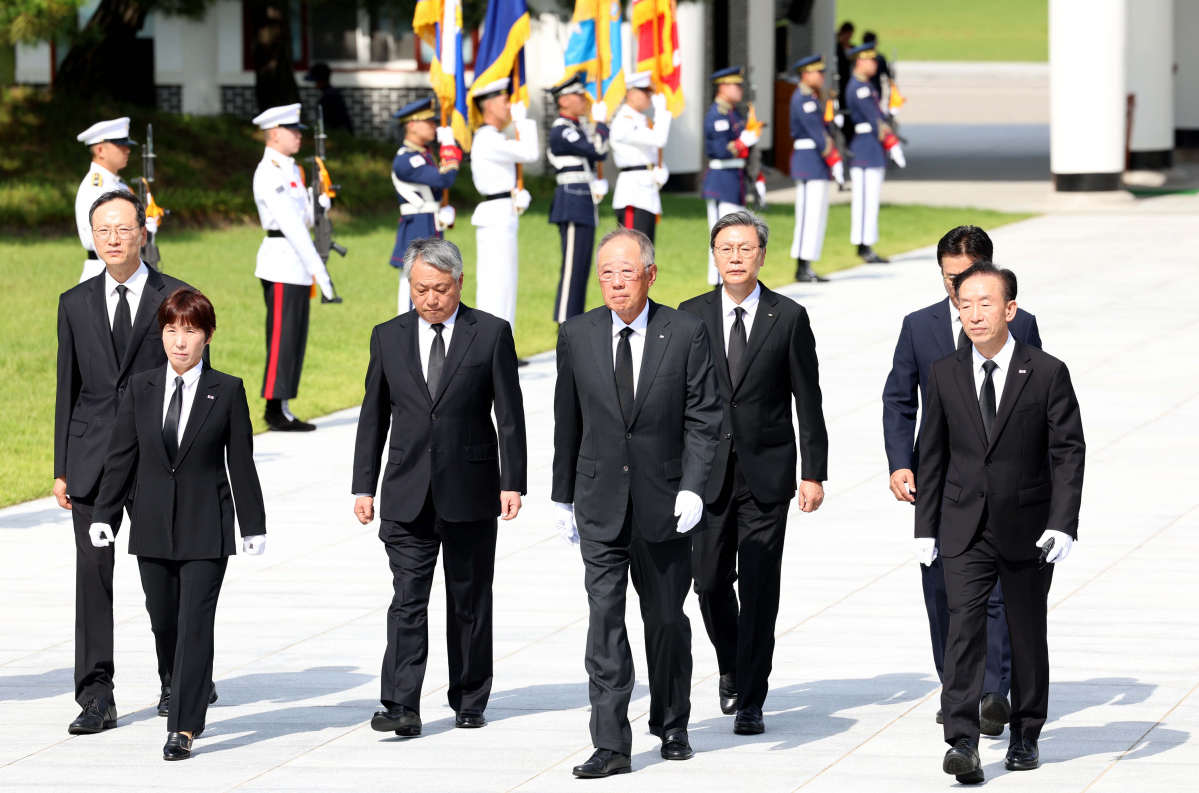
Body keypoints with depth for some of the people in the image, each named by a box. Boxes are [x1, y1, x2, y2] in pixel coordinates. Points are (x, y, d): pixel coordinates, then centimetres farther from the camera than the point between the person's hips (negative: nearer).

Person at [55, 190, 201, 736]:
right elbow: (68, 388, 12)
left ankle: (177, 679, 26)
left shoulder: (177, 299, 2)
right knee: (93, 571, -4)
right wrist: (62, 469, 7)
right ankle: (96, 697, -3)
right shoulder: (75, 303, 10)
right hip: (92, 458, 2)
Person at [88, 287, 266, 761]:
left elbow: (241, 462, 0)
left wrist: (252, 525, 1)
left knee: (195, 624, -8)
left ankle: (183, 728, -9)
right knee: (164, 623, 10)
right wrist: (104, 515, 1)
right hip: (153, 527, 3)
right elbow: (122, 455, 6)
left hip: (206, 529, -3)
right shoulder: (140, 388, 5)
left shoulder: (227, 392, -2)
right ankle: (194, 695, 33)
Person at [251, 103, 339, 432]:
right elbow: (290, 223, -19)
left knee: (295, 338, 10)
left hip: (297, 265, 10)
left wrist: (318, 203, -2)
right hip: (282, 262, -10)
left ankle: (280, 409, 13)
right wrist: (317, 268, -22)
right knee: (282, 336, -8)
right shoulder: (269, 173, -13)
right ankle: (275, 410, -6)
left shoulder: (291, 170, 17)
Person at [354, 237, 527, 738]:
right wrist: (364, 486, 6)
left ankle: (469, 702, 18)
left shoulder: (491, 334, 0)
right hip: (407, 494, 1)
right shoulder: (388, 338, 7)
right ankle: (401, 708, -14)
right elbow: (373, 417, 11)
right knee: (407, 600, -7)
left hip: (471, 492, -1)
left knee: (469, 602, 8)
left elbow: (510, 415, -1)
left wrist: (512, 482, -8)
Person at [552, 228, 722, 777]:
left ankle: (671, 726, 30)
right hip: (600, 503, 1)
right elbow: (567, 422, 10)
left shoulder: (685, 334, -4)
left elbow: (703, 418, -4)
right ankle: (610, 745, -9)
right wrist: (561, 495, 11)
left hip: (664, 502, -1)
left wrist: (692, 488, -14)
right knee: (604, 619, -8)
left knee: (666, 619, 11)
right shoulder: (577, 336, 2)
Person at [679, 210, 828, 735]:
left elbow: (808, 401, 1)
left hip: (767, 474, -2)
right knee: (710, 583, 3)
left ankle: (750, 701, 2)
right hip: (708, 471, 2)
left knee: (759, 589, -4)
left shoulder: (789, 318, 0)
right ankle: (732, 668, 31)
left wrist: (814, 473, -4)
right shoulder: (692, 316, 5)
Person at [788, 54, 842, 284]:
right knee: (809, 215, -10)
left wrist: (835, 157, 10)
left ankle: (806, 268, 13)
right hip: (809, 164, -10)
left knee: (818, 217, 10)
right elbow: (816, 133, -19)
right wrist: (834, 160, -20)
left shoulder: (812, 99, 17)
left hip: (818, 167, 10)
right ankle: (802, 269, -9)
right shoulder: (802, 100, -14)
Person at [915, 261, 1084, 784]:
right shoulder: (945, 375, 3)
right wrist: (925, 526, 6)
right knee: (964, 628, -12)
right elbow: (932, 454, 8)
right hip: (964, 531, 1)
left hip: (1027, 529, -1)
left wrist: (1064, 524, -14)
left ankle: (1025, 737, 23)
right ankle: (962, 744, -18)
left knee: (1027, 635, 10)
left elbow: (1068, 451, -6)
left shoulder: (1047, 374, -5)